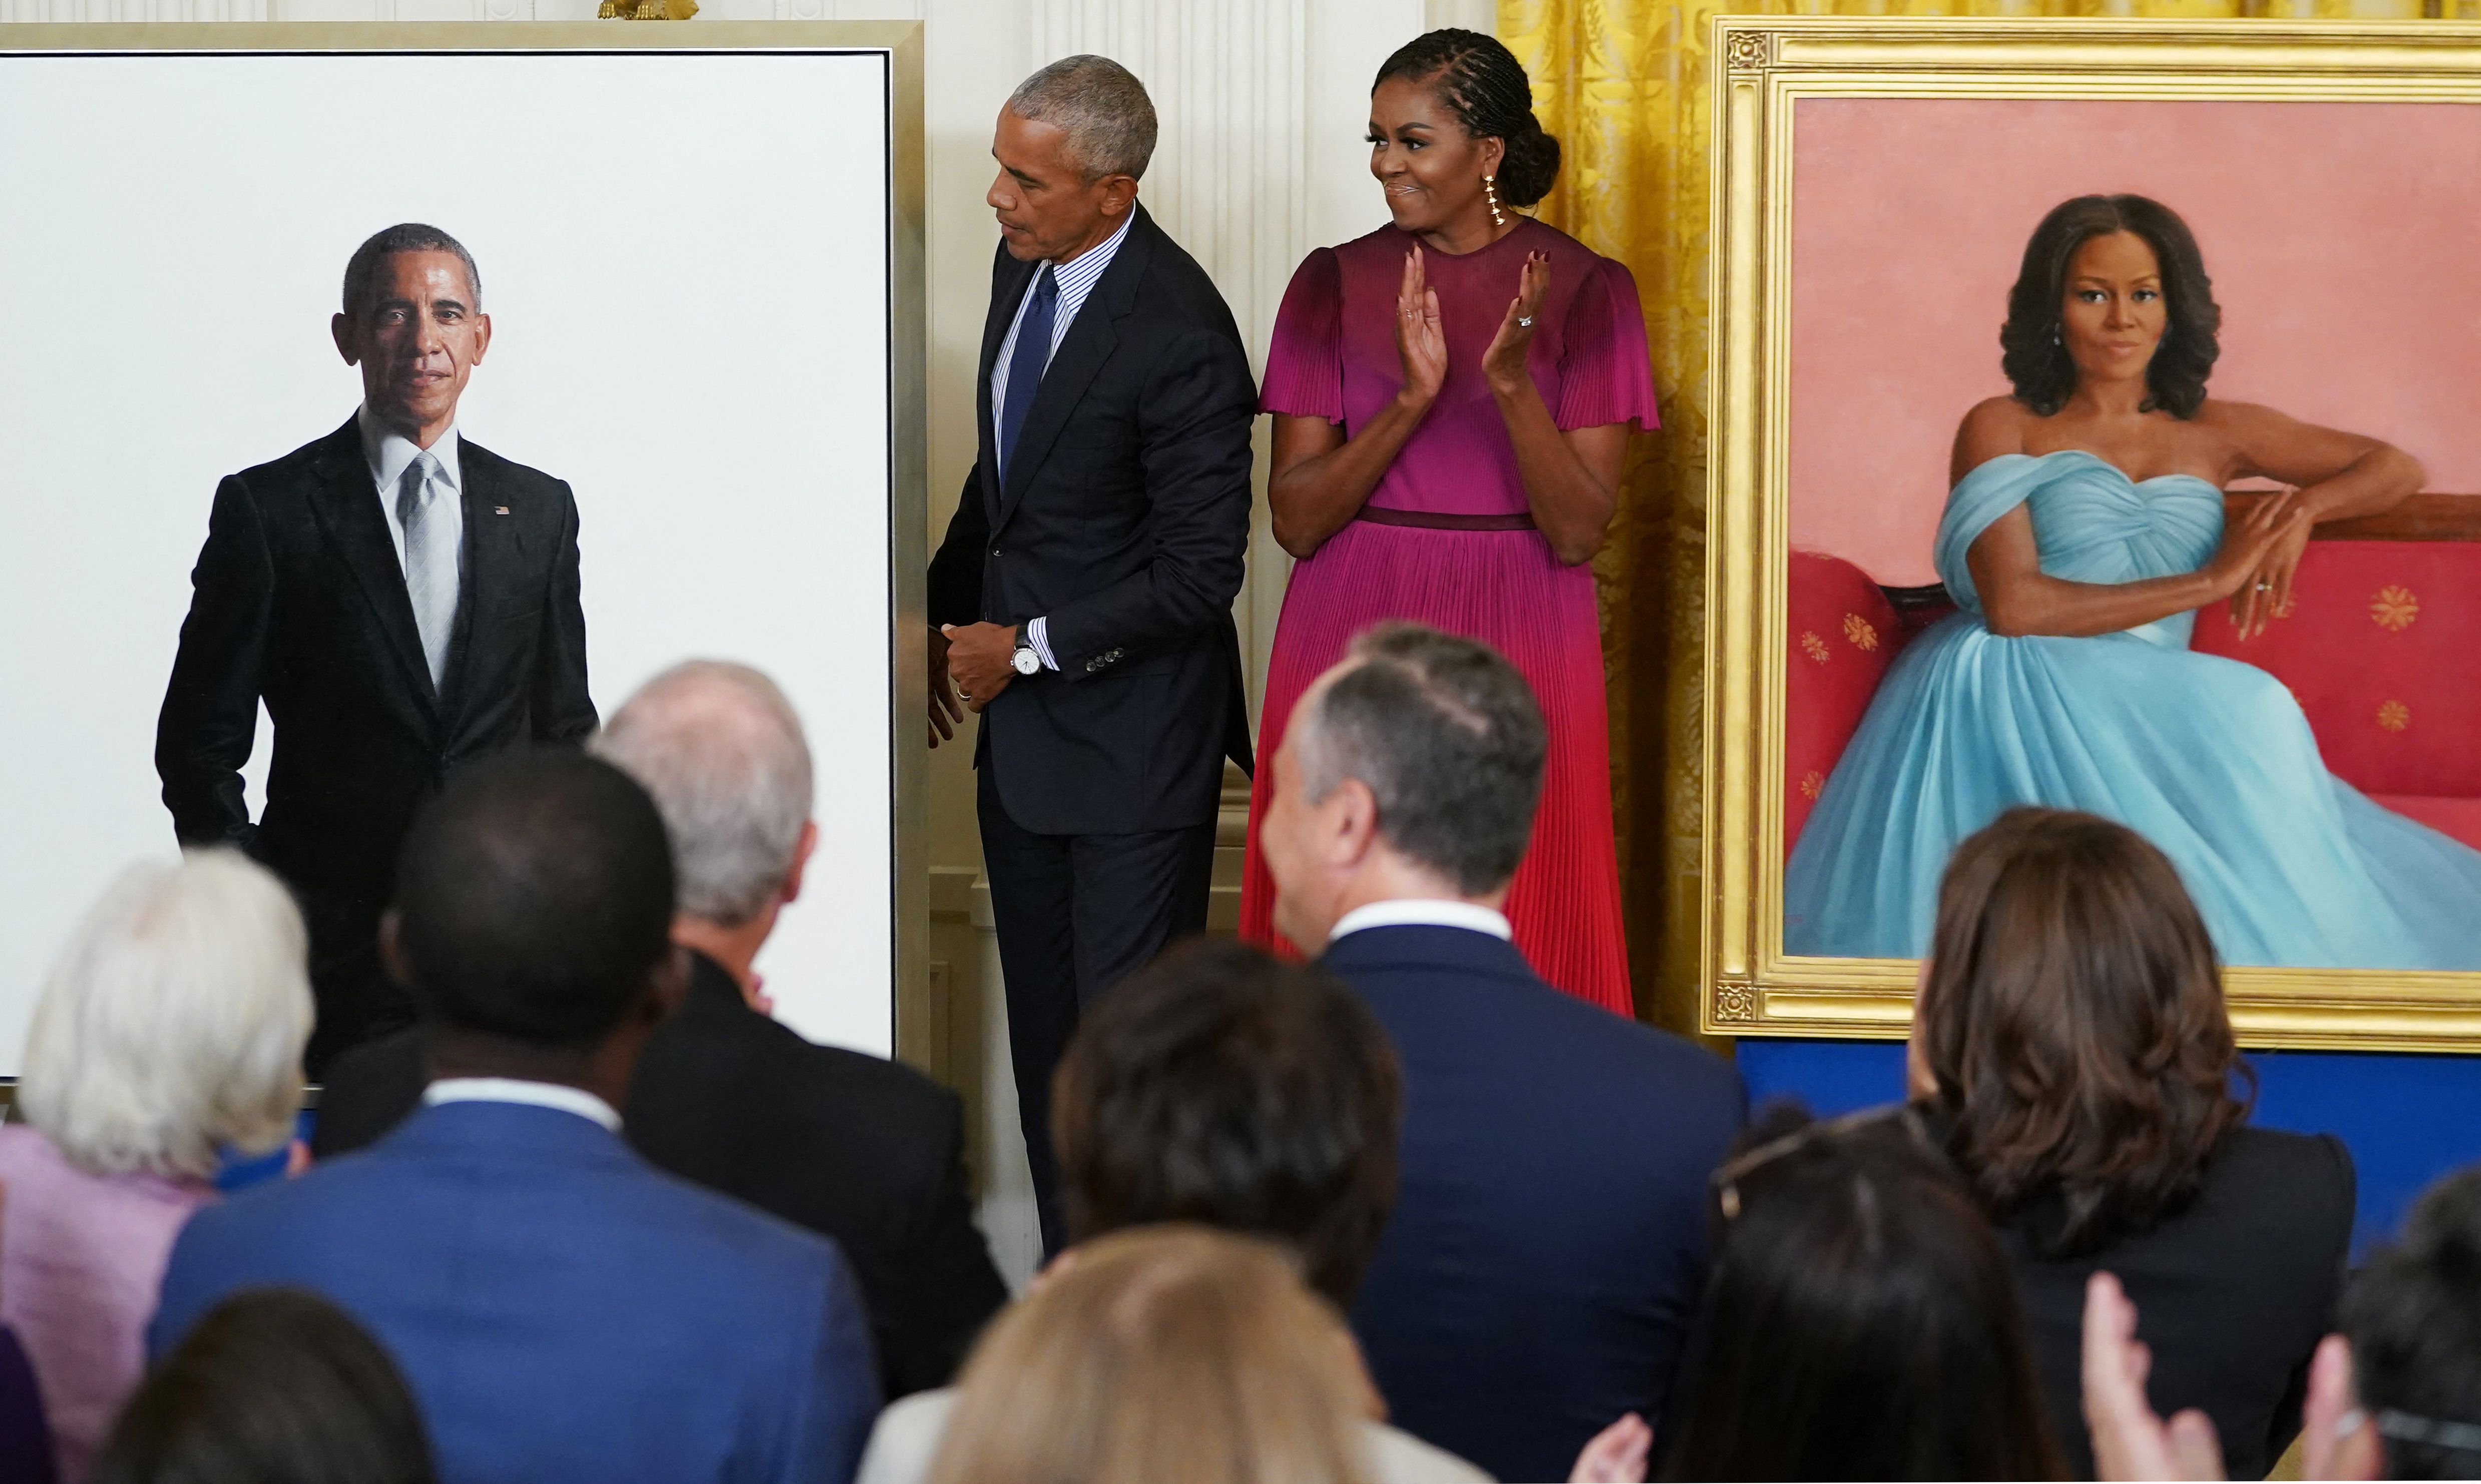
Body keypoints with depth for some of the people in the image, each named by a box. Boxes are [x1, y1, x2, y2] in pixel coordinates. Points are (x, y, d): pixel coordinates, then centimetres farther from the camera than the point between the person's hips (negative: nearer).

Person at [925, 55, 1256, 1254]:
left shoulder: (1177, 334, -21)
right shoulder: (1021, 268, 5)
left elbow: (1198, 572, -19)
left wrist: (1029, 650, -13)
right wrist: (948, 612, 11)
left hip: (1131, 738, -8)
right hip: (1022, 718, 8)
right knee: (1044, 1028, 14)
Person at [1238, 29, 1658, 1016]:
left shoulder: (1585, 292, -1)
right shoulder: (1336, 285, 3)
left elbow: (1579, 533, -7)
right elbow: (1295, 519, -3)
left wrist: (1511, 384, -21)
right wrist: (1410, 398, -16)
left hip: (1518, 648, -1)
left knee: (1519, 957, 0)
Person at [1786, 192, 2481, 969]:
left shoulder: (2212, 434, 19)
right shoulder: (2002, 430, 7)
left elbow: (2396, 468, 24)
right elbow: (2013, 604, -8)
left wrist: (2304, 506, 0)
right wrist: (2208, 582, -7)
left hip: (2151, 713, 4)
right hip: (2016, 693, -4)